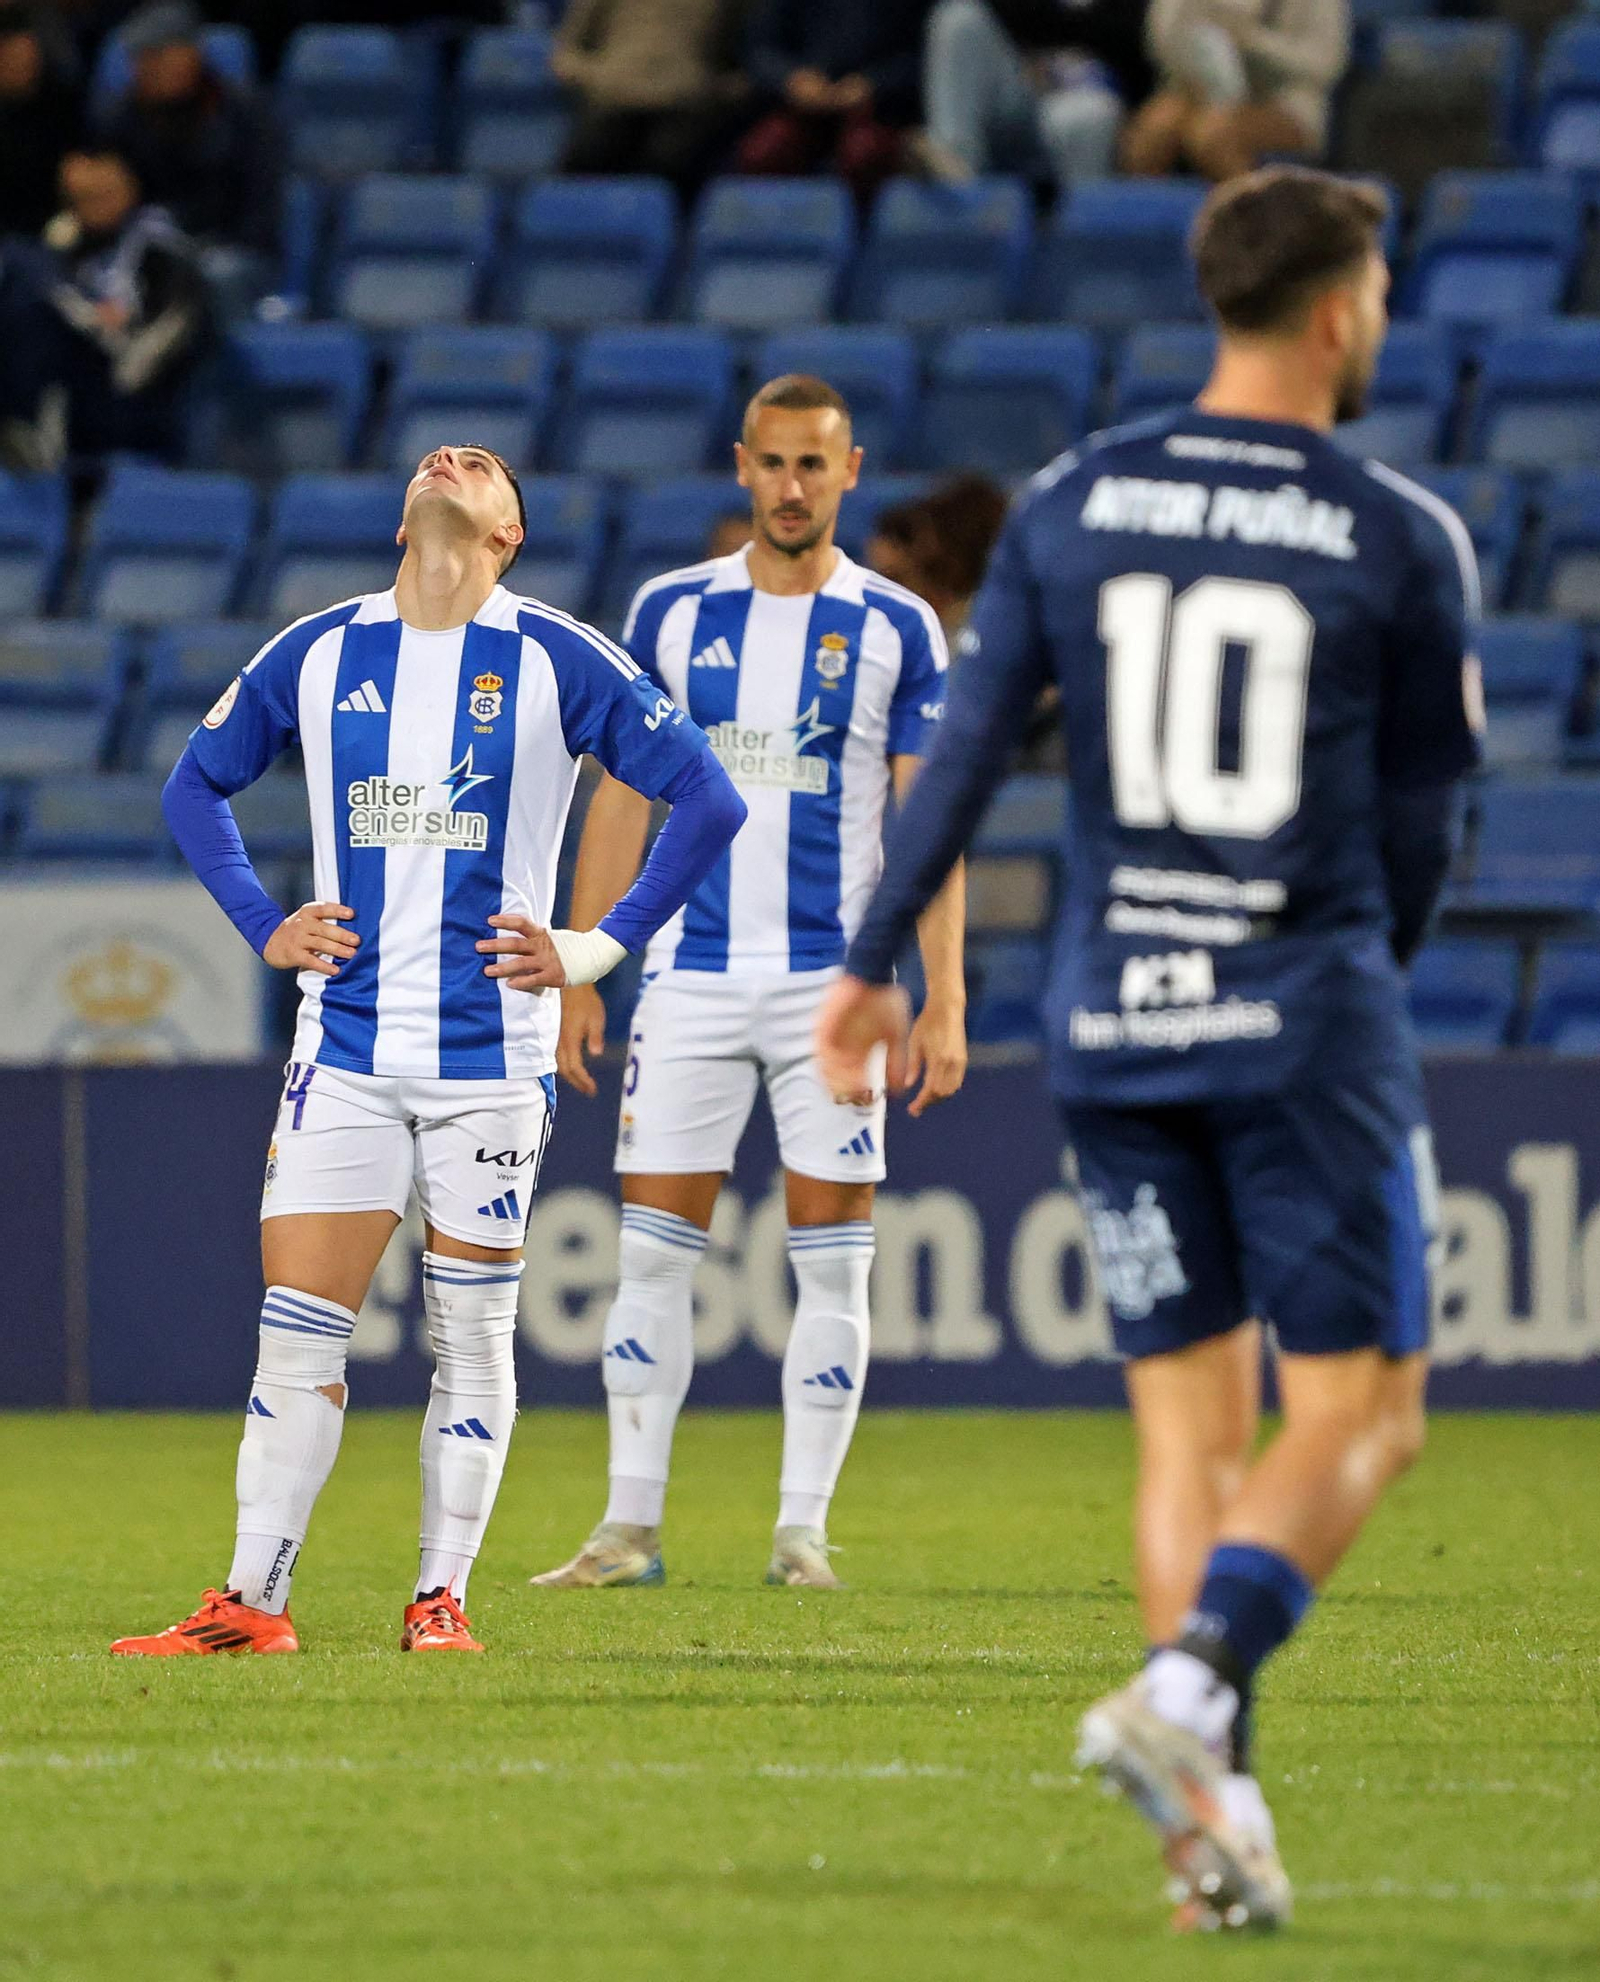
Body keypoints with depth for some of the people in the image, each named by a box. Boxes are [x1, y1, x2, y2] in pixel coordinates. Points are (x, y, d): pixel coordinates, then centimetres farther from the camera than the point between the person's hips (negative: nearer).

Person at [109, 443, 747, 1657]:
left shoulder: (557, 662, -2)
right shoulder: (317, 655, 7)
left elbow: (708, 800, 0)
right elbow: (196, 787, 21)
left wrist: (602, 950, -4)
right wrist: (264, 931, 10)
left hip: (491, 1053, -2)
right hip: (345, 1047, 2)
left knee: (472, 1338, 3)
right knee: (298, 1331, -3)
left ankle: (443, 1600, 10)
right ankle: (252, 1604, 2)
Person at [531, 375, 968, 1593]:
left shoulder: (895, 628, 1)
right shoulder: (674, 612, 6)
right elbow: (621, 804, 9)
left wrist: (942, 1000, -8)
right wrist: (581, 977, 4)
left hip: (836, 980, -1)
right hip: (691, 977, 1)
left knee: (833, 1263, -1)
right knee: (653, 1250, -2)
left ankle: (803, 1529, 5)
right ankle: (632, 1525, 2)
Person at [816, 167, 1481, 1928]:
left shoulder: (1073, 507, 3)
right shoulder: (1402, 542, -5)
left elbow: (968, 743, 2)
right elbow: (1422, 808, 4)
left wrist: (873, 964, 9)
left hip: (1113, 1024, 4)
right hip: (1307, 1021, -4)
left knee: (1190, 1430, 10)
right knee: (1357, 1414, 3)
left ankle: (1214, 1806, 2)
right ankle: (1186, 1690, -19)